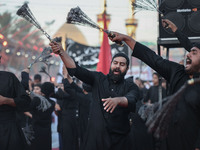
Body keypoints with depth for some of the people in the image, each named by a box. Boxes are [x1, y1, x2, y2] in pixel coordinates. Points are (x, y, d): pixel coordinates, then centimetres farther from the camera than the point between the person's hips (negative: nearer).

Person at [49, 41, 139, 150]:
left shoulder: (131, 87, 5)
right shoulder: (99, 79, 10)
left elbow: (131, 100, -18)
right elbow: (76, 70, -2)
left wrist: (117, 100, -41)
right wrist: (61, 52, -17)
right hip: (94, 137, 1)